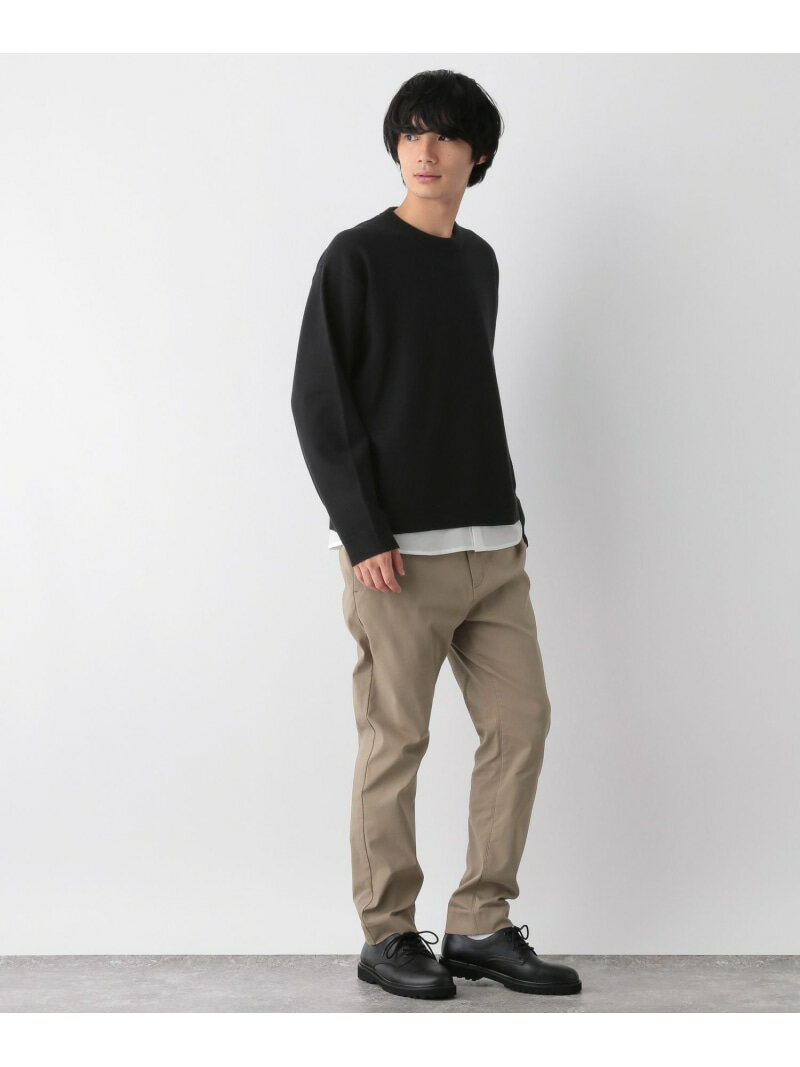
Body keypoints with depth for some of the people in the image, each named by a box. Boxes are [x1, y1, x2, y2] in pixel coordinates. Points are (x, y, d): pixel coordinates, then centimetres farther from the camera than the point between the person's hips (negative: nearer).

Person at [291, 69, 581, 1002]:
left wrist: (511, 516, 16)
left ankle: (481, 926, 13)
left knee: (520, 721, 4)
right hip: (397, 549, -6)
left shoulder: (480, 262, 15)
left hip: (489, 544, 6)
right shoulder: (356, 257, -4)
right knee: (396, 740, -1)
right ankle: (387, 935, 11)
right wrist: (362, 534, -15)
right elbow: (317, 401, -8)